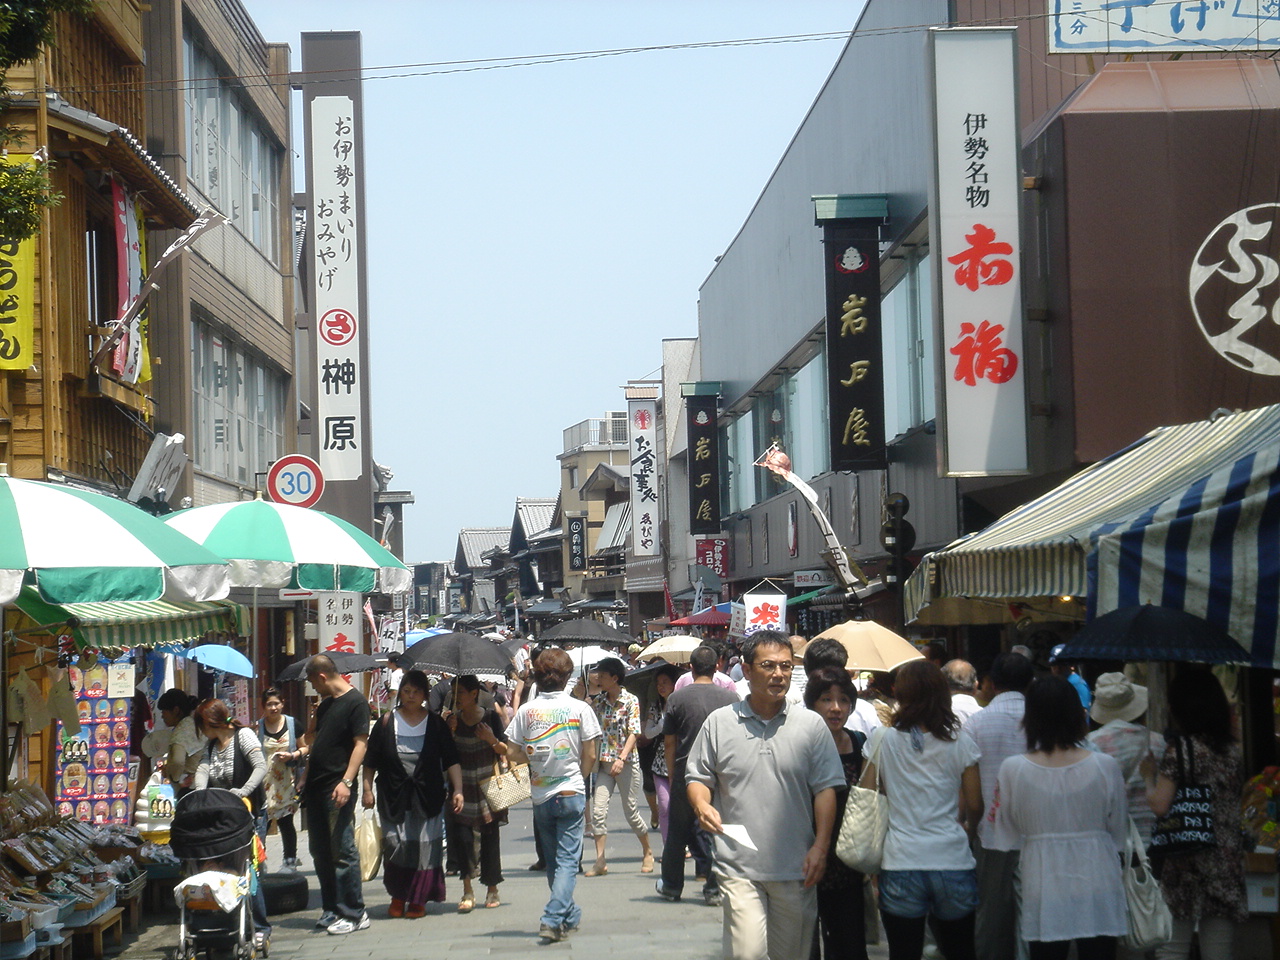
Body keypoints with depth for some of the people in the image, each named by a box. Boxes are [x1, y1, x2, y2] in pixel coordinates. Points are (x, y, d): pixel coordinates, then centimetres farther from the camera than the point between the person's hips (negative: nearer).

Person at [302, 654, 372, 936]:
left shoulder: (356, 701, -8)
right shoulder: (325, 704, 18)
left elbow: (360, 743, -15)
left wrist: (346, 781, -22)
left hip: (338, 789, -9)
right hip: (316, 786, 9)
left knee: (343, 850, -8)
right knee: (320, 851, 10)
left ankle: (354, 913, -4)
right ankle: (331, 909, 18)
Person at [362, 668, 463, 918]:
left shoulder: (436, 724, 5)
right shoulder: (386, 723, 5)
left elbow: (451, 761, 2)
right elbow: (371, 761, 9)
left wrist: (457, 790, -7)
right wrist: (367, 789, 2)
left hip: (427, 797, 0)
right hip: (394, 797, 0)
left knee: (424, 847, -1)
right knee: (395, 844, -5)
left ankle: (418, 900, 9)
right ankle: (397, 897, 12)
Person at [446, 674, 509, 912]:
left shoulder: (491, 717, -2)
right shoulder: (454, 720, 4)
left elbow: (506, 750, 1)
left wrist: (492, 740, -17)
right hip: (463, 788, 1)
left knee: (489, 837, 4)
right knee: (463, 835, -12)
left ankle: (492, 891, 16)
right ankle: (467, 891, -9)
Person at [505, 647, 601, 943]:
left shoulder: (526, 711, -3)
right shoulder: (580, 709, -6)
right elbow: (590, 756, -4)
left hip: (540, 796, 3)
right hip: (571, 794, -2)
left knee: (553, 860, 16)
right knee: (567, 860, -2)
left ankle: (570, 916, 25)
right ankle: (553, 918, -18)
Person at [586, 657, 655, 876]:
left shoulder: (630, 701, -5)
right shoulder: (598, 701, 9)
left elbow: (634, 733, -12)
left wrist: (622, 758, -23)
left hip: (626, 763, -4)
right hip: (603, 763, 4)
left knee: (631, 812, 4)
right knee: (598, 810, -8)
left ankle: (647, 852, 25)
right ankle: (600, 861, -6)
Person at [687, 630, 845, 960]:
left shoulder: (811, 725, 5)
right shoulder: (719, 723, 5)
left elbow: (825, 788, 4)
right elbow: (698, 778, 10)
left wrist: (820, 847, -4)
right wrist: (702, 805, -12)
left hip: (796, 869, 1)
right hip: (739, 867, -1)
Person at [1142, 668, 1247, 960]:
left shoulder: (1180, 747, -10)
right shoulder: (1232, 749, 9)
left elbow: (1160, 805, -14)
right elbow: (1236, 800, 16)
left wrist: (1149, 775, 3)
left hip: (1186, 864, -5)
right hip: (1228, 864, 5)